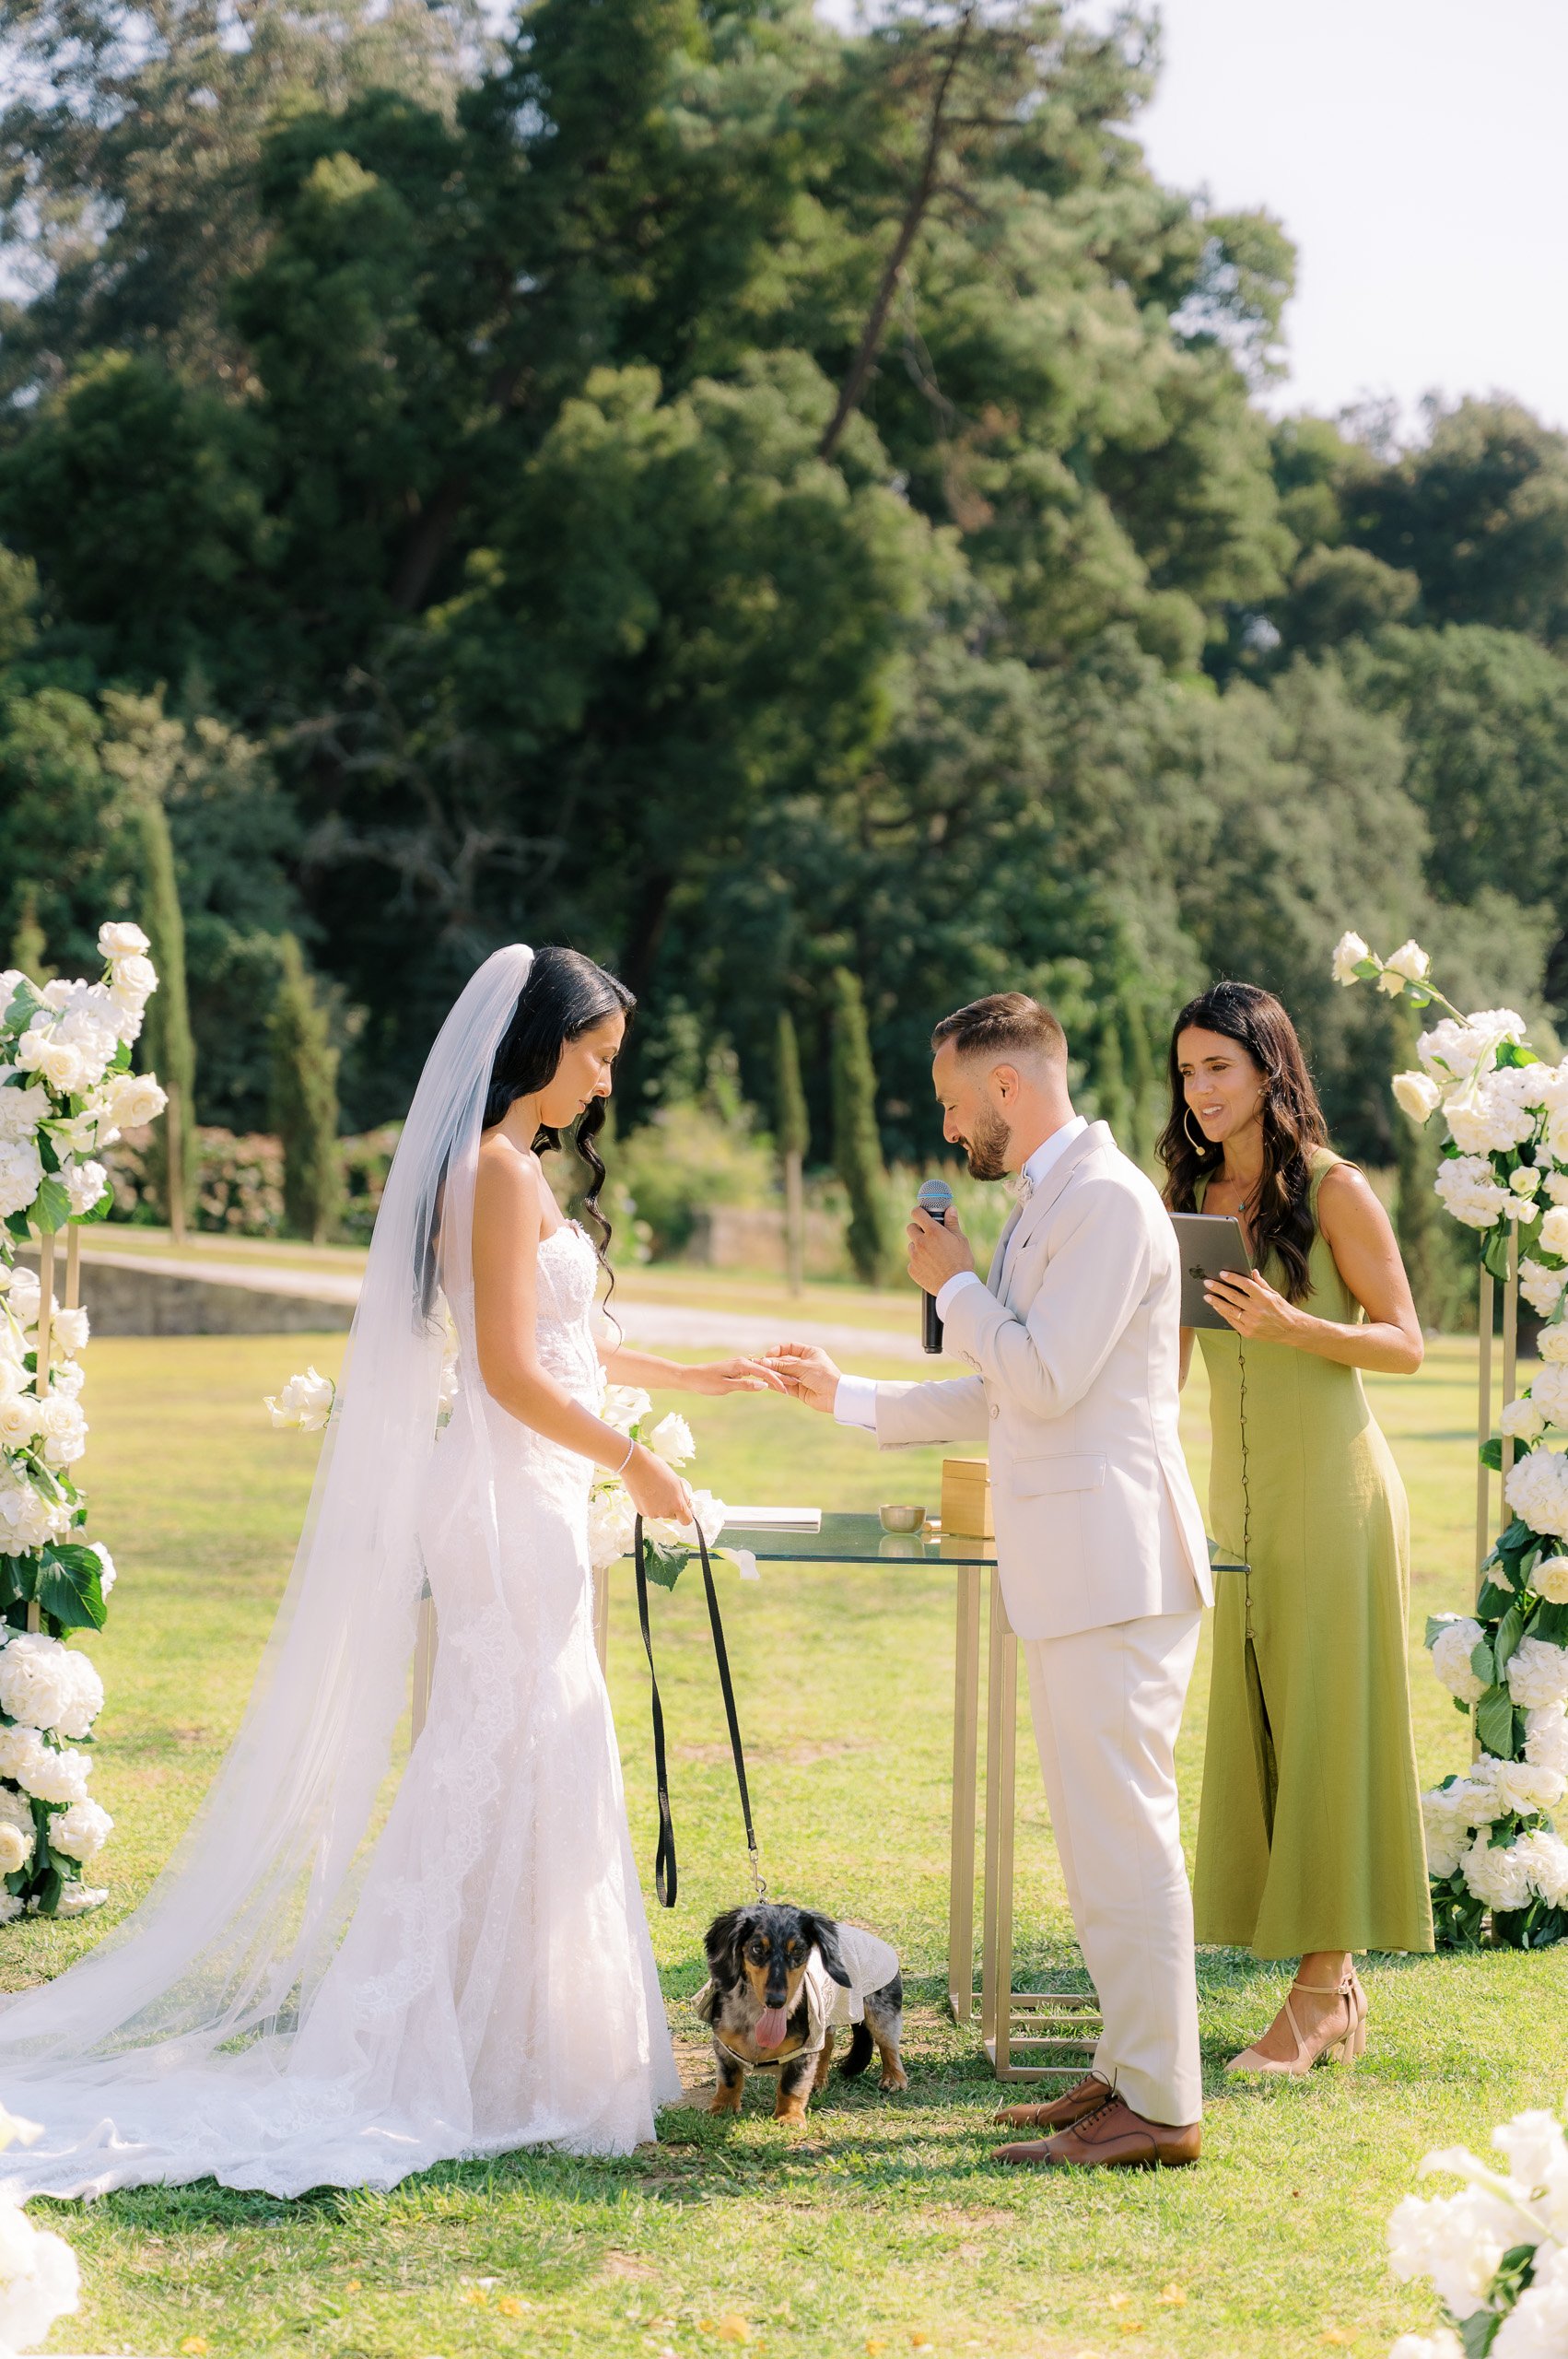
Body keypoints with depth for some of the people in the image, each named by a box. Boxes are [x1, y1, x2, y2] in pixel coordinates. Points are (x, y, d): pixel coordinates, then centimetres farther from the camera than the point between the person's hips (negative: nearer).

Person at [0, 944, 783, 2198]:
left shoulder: (516, 1166, 17)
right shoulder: (501, 1170, -14)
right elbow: (510, 1371, -19)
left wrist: (693, 1376, 32)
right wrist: (633, 1460, -10)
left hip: (528, 1501, 10)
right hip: (514, 1501, -10)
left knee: (523, 1773, 10)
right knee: (514, 1772, -8)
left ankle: (508, 2045, 14)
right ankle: (482, 2060, -4)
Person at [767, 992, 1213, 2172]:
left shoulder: (1108, 1200, -13)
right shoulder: (1050, 1205, 19)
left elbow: (1045, 1380, -19)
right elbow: (999, 1399, 24)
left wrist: (956, 1282, -5)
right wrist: (846, 1396, 25)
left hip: (1115, 1566, -11)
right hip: (1075, 1574, 11)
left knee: (1124, 1828, -9)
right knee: (1103, 1826, 14)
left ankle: (1160, 2107, -6)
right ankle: (1129, 2068, 22)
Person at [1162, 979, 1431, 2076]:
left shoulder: (1334, 1191, -8)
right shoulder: (1191, 1200, 10)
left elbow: (1405, 1341, -9)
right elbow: (1165, 1358, 15)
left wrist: (1292, 1326, -23)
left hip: (1333, 1485, -6)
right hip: (1240, 1492, 6)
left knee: (1325, 1730, -5)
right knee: (1257, 1730, 5)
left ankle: (1323, 1991, -2)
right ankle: (1336, 1985, 11)